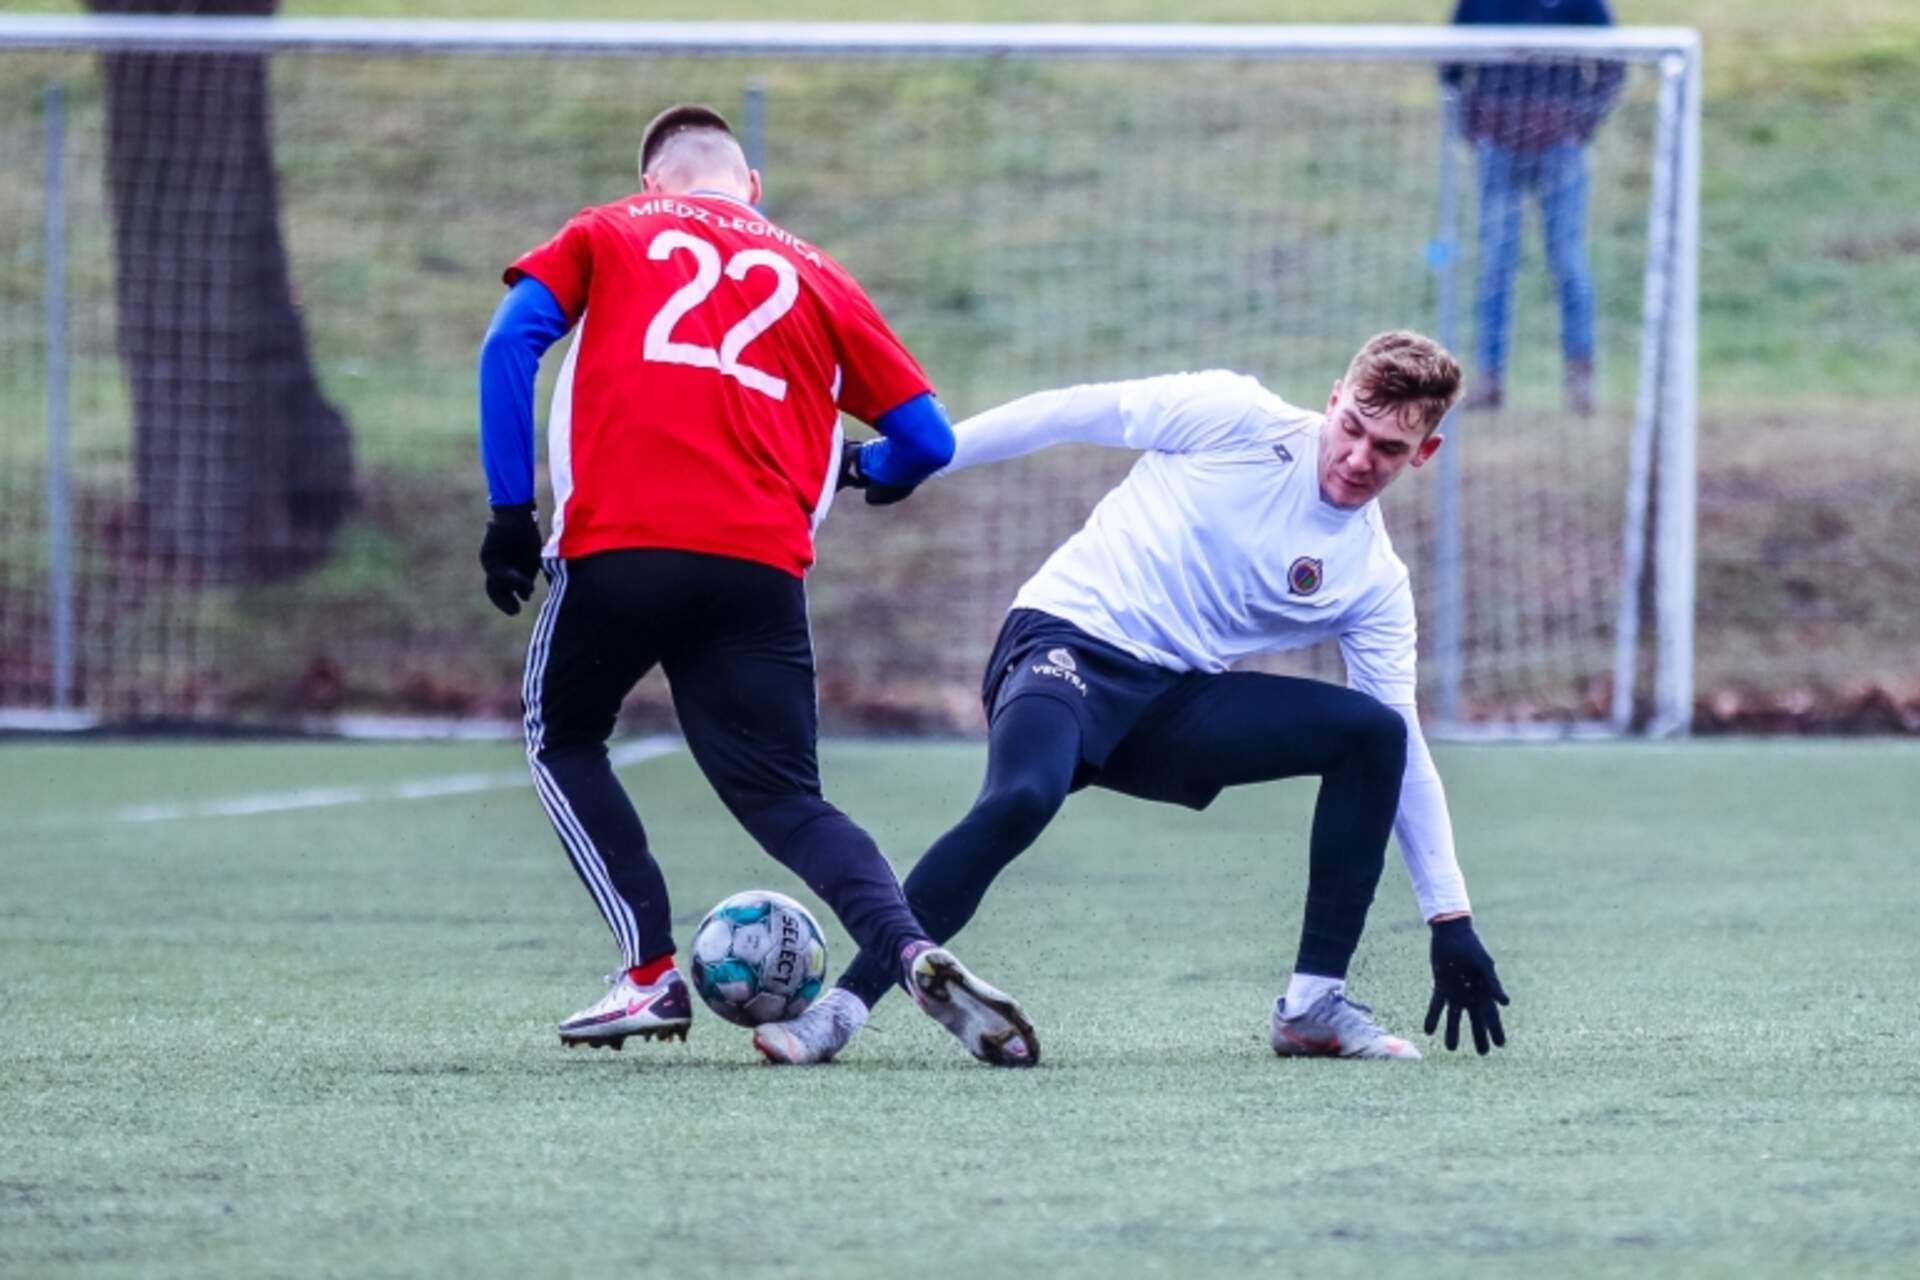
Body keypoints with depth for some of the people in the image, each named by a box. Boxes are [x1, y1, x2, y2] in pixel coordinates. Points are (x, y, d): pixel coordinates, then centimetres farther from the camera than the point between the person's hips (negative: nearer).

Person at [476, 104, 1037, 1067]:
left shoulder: (609, 235, 19)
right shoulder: (813, 275, 21)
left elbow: (509, 343, 3)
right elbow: (926, 439, 17)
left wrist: (510, 511, 3)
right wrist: (860, 474, 40)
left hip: (618, 545, -1)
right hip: (763, 569, 1)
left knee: (561, 739, 24)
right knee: (786, 800, 7)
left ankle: (650, 976, 11)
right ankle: (911, 952, -20)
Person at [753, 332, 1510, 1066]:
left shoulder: (1375, 584, 3)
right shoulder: (1235, 419, -7)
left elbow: (1406, 755, 5)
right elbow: (1070, 415, 0)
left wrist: (1452, 925, 2)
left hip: (1177, 709, 4)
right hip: (1069, 643, -4)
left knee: (1374, 732, -13)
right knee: (1021, 799, -36)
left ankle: (1314, 1005, -7)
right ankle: (842, 1007, -29)